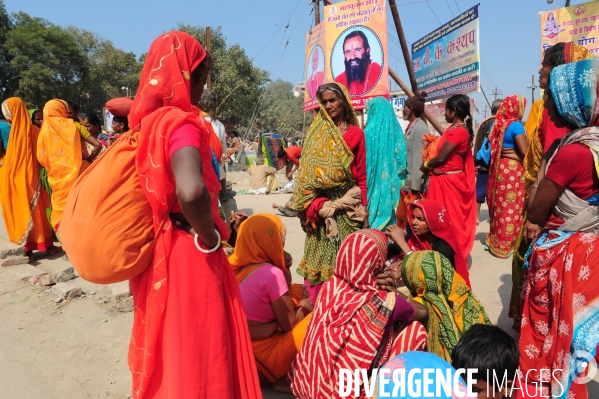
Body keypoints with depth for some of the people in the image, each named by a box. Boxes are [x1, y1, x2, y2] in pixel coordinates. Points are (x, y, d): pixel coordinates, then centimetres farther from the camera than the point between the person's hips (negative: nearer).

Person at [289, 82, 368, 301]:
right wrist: (309, 205, -5)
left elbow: (361, 175, 3)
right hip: (321, 202, 1)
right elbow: (306, 170, 4)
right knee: (320, 254, 4)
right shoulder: (316, 132, 8)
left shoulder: (355, 133, 4)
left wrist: (363, 207, -2)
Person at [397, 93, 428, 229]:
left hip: (414, 184, -9)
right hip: (407, 183, 9)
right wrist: (408, 184, 15)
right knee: (402, 219, 15)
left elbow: (419, 159, -19)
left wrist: (415, 186, -20)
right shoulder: (412, 126, 14)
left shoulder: (420, 128, -14)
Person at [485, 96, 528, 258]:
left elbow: (492, 147, 16)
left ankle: (495, 240, 23)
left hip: (498, 168, 7)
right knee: (511, 207, 1)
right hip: (512, 170, -7)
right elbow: (525, 151, -16)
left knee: (499, 205, 14)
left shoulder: (497, 124, 8)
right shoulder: (515, 125, -14)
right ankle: (506, 244, 8)